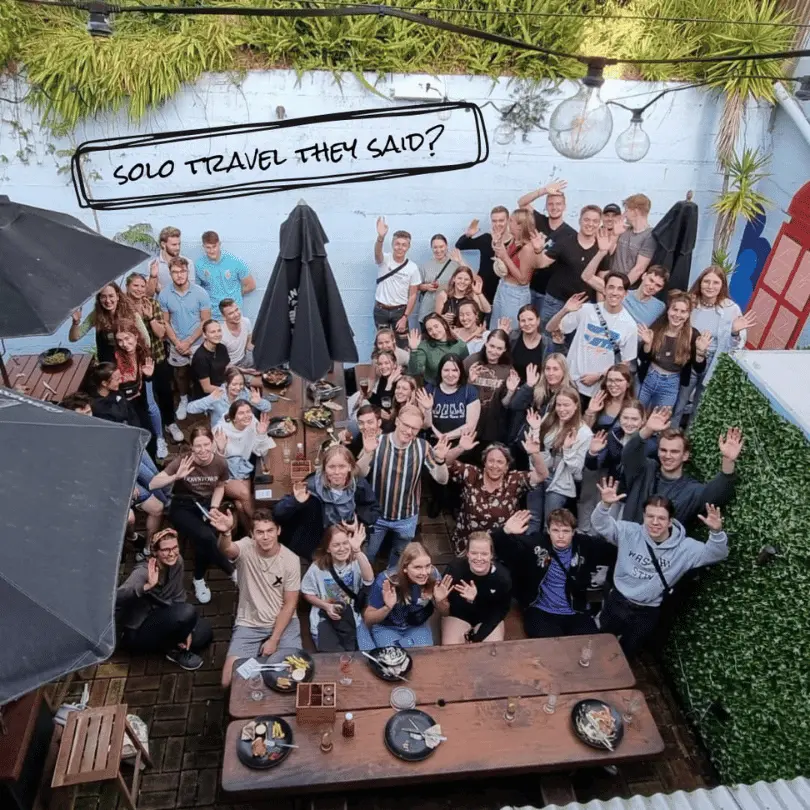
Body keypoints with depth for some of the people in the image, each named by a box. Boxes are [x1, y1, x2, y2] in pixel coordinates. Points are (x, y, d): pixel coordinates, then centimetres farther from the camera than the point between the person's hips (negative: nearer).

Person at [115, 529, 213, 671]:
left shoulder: (177, 562, -8)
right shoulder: (144, 571, -28)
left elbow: (178, 597, 0)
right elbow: (116, 597, -44)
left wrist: (185, 629, -7)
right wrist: (148, 585, -55)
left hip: (157, 619, 8)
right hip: (137, 633, -8)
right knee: (187, 612, -28)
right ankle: (172, 649, -2)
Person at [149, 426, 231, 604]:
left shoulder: (220, 463, -11)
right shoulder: (182, 461, -19)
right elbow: (152, 485, -21)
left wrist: (214, 508, -4)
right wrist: (176, 476, -35)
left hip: (206, 505, 3)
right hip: (183, 507, -2)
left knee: (205, 540, -28)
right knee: (206, 537, -31)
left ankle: (199, 580, 3)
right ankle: (233, 572, -6)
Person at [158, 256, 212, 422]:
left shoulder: (200, 293, -15)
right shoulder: (164, 295, -11)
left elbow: (205, 321, -11)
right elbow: (165, 322, -3)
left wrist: (188, 342, -14)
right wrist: (177, 343, -11)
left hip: (198, 343, -2)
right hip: (176, 345, 2)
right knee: (180, 374, 19)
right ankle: (184, 400, 41)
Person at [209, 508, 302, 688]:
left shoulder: (291, 560, -12)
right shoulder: (246, 548, -15)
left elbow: (289, 604, -7)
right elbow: (226, 550, -41)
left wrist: (274, 640, -14)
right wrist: (225, 532, -65)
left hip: (283, 623, 0)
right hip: (248, 625, 0)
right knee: (229, 682, -13)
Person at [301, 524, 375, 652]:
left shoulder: (356, 563, -10)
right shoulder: (318, 567, -7)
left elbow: (369, 579, -32)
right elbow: (308, 593, 5)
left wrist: (357, 550, -43)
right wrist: (326, 606, -13)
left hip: (351, 617, 1)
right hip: (325, 618, -1)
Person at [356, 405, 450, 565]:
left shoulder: (422, 447, -14)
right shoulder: (377, 443, -20)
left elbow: (442, 480, -15)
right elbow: (358, 475, -24)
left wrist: (440, 460, -35)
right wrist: (368, 453, -42)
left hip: (407, 518, 2)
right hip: (376, 515, -2)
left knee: (400, 558, 26)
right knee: (366, 557, 17)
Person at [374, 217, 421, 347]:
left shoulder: (412, 267, -6)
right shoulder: (384, 260, -8)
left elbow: (413, 295, -4)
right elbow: (377, 252, -34)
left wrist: (405, 317, -11)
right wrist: (381, 237, -56)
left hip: (399, 310, 0)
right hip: (381, 310, 0)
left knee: (403, 344, 1)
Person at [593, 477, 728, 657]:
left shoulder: (684, 547, -15)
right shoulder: (630, 533, -13)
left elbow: (717, 554, -20)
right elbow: (601, 524, -19)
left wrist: (716, 532, -42)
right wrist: (605, 505, -41)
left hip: (647, 612, 0)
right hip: (617, 602, 0)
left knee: (625, 653, 22)